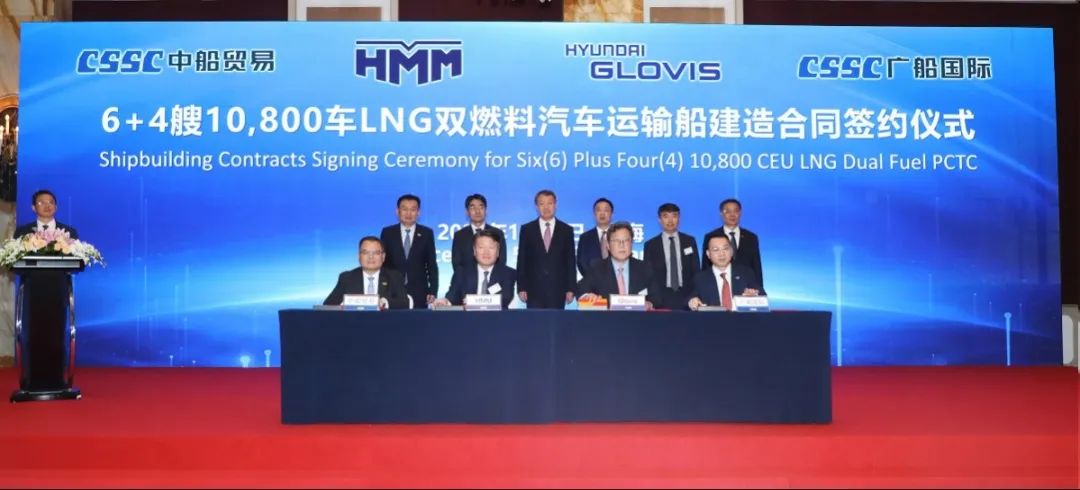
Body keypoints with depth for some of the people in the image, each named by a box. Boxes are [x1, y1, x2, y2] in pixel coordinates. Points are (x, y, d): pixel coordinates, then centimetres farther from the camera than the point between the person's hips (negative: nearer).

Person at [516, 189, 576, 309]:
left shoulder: (566, 230, 6)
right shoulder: (527, 229, 5)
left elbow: (570, 261, 6)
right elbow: (522, 260, 4)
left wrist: (571, 288, 0)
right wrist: (521, 288, -2)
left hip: (558, 289, 0)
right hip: (533, 289, 0)